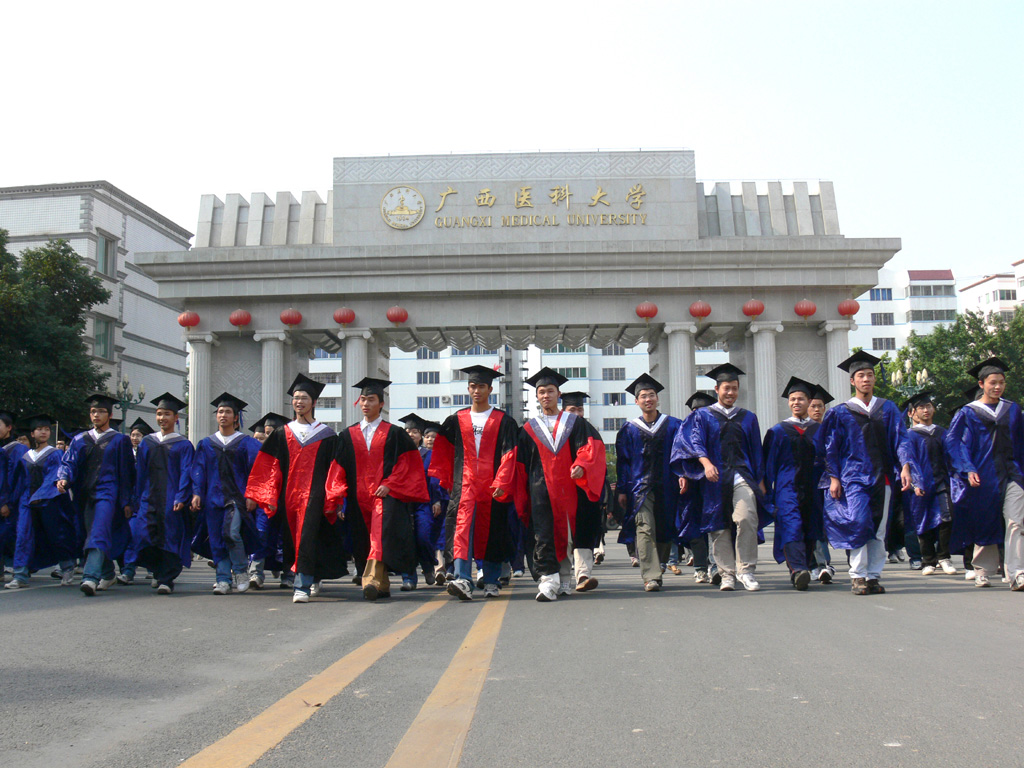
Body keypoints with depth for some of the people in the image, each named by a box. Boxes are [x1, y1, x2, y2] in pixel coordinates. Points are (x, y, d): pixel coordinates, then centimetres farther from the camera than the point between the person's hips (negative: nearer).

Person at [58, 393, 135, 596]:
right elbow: (69, 463, 7)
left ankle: (91, 578, -32)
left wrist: (126, 501, -2)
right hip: (86, 495, 5)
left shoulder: (120, 440, 4)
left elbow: (127, 472, 3)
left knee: (98, 534, -20)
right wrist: (63, 478, -16)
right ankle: (108, 574, 27)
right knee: (93, 535, 10)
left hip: (107, 493, -5)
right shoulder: (80, 440, 15)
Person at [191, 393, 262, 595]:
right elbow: (199, 470, 10)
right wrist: (196, 493, -3)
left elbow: (254, 470, 2)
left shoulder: (246, 443, 6)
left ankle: (241, 571, 0)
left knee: (231, 532, -20)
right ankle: (223, 579, 5)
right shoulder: (206, 444, 14)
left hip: (238, 496, -3)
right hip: (214, 498, 4)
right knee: (217, 539, -1)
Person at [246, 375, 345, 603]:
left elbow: (334, 471, 4)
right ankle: (314, 578, 29)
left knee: (306, 538, -15)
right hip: (288, 495, 4)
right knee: (292, 540, 8)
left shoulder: (326, 435, 5)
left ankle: (303, 587, -16)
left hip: (314, 495, -4)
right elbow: (271, 469, 9)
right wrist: (270, 497, -1)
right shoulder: (282, 434, 12)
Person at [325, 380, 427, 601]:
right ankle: (383, 585, 17)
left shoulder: (395, 434, 5)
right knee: (364, 541, 6)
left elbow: (407, 463, 0)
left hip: (386, 495, -4)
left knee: (380, 537, -20)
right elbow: (338, 469, 10)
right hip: (359, 499, 4)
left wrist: (389, 485, -12)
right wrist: (336, 499, -1)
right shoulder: (348, 436, 13)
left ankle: (372, 580, -31)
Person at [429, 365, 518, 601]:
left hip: (492, 484, -1)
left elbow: (509, 455, -1)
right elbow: (442, 453, 19)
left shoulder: (504, 421, 5)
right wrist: (444, 480, 15)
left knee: (490, 531, 5)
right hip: (465, 483, 1)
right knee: (463, 525, -16)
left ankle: (491, 580, 20)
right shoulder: (456, 421, 12)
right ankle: (463, 580, -25)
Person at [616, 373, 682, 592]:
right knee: (645, 529, -16)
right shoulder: (629, 429, 9)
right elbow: (623, 461, 8)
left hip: (666, 487, 2)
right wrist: (622, 490, 1)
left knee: (664, 531, 7)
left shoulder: (673, 425, 10)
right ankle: (651, 577, -20)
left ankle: (656, 569, 24)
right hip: (640, 485, -2)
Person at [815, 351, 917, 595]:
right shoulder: (841, 413, 6)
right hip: (854, 477, -3)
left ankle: (873, 576, 10)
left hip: (883, 477, 3)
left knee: (879, 529, 3)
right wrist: (834, 477, -4)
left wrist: (905, 466, -10)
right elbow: (831, 447, 5)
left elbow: (900, 439, 5)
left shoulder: (888, 409, 12)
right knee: (858, 523, -14)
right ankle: (858, 576, -6)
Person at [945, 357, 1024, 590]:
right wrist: (968, 469, -18)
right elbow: (954, 443, -6)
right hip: (984, 477, -2)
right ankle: (983, 572, 21)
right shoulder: (968, 413, 1)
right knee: (984, 526, 6)